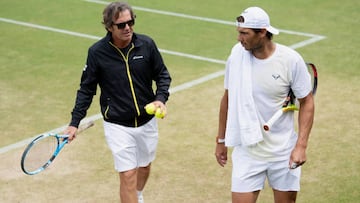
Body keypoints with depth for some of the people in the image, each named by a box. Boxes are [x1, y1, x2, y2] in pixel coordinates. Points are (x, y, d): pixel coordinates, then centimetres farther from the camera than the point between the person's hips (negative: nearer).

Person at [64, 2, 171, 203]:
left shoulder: (147, 44, -9)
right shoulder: (97, 52, -13)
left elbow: (163, 75, 4)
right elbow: (86, 89, -3)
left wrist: (161, 98, -15)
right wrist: (75, 122, -8)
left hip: (147, 121, 4)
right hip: (117, 125, -3)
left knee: (144, 167, 23)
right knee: (128, 175, -8)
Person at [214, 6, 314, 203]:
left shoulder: (291, 60, -13)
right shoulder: (237, 54, -6)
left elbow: (307, 102, -4)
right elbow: (227, 98, 7)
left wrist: (301, 145, -13)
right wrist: (221, 140, 11)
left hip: (283, 152, -1)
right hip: (247, 150, 1)